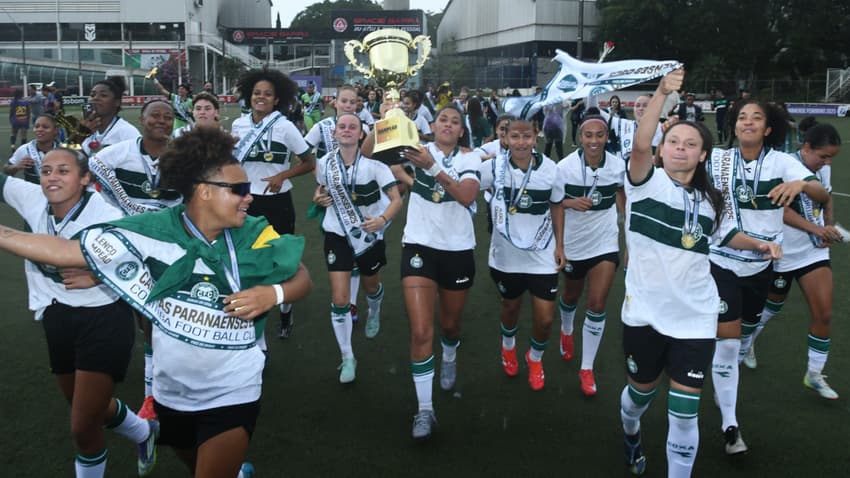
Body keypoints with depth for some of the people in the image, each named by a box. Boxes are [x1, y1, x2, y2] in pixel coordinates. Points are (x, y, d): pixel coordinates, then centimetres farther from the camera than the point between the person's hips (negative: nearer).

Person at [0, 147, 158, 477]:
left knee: (83, 429, -3)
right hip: (57, 319, 7)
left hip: (104, 319, -6)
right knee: (88, 407, 25)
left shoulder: (105, 214, -20)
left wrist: (97, 277, -22)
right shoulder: (31, 199, -5)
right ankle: (144, 432, 53)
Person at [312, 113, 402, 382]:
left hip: (369, 234, -1)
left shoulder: (374, 163, -16)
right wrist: (319, 198, -8)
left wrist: (382, 220, -36)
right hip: (337, 235, 1)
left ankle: (374, 313, 61)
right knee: (340, 299, -8)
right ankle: (347, 358, 8)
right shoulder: (325, 163, -6)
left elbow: (396, 199, -18)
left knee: (371, 286, 22)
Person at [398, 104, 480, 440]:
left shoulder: (469, 159, 1)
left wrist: (432, 167, -28)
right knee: (421, 332, -11)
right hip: (419, 246, -1)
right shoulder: (418, 151, 0)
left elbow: (467, 196, -19)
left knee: (450, 324, 19)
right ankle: (424, 410, -1)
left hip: (458, 249, 2)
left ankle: (449, 360, 55)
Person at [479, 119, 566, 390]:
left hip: (542, 255, 0)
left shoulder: (550, 168, -8)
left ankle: (535, 358, 33)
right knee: (510, 306, 22)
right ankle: (508, 347, 55)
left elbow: (557, 206, 4)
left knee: (545, 319, -1)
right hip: (506, 255, 0)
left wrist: (559, 245, 4)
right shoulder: (494, 167, -14)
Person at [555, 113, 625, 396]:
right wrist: (570, 203, -28)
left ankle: (587, 369, 9)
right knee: (571, 295, 22)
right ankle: (566, 331, 56)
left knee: (597, 305, -4)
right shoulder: (565, 167, -18)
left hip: (606, 243, 0)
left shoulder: (618, 166, -11)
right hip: (574, 243, 0)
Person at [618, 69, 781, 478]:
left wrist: (758, 244, 5)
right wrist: (661, 93, -39)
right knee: (642, 390, 19)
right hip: (645, 313, -2)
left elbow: (725, 234, 24)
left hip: (695, 318, 2)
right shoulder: (647, 182, -9)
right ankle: (631, 434, 53)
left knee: (684, 411, 0)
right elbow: (640, 146, -30)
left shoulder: (709, 199, 5)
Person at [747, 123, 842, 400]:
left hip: (814, 251, 5)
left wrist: (830, 228, 1)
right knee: (773, 305, 15)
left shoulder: (821, 169, 2)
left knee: (824, 314, -1)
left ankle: (815, 375, 15)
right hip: (783, 252, -5)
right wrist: (815, 228, -30)